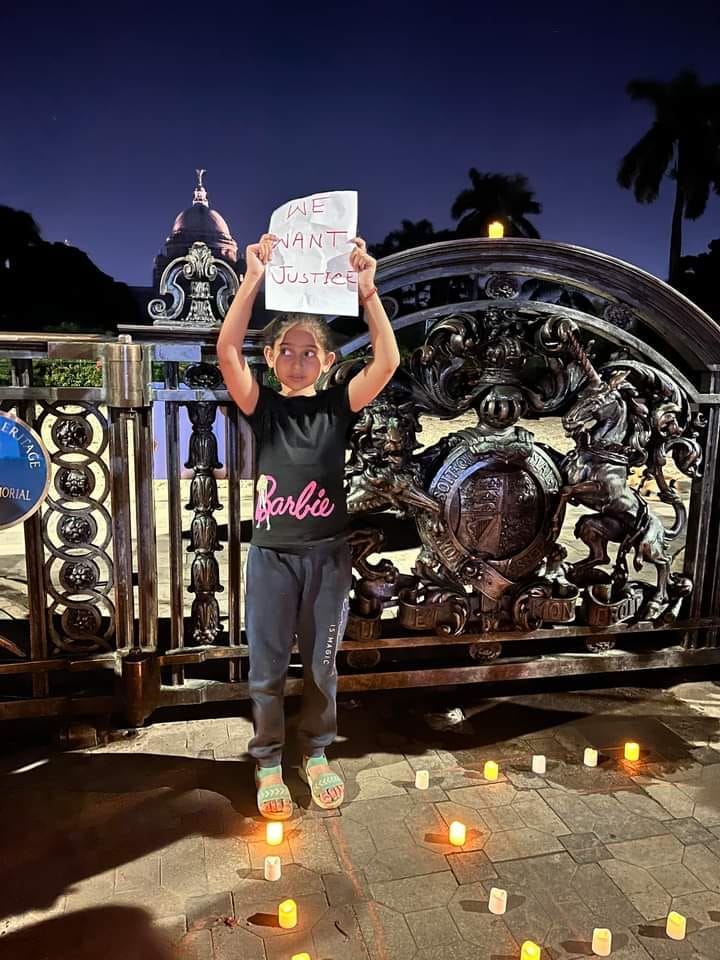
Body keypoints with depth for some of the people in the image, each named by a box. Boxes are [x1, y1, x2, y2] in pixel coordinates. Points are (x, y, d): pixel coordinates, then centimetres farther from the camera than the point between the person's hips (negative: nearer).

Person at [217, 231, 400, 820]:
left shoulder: (338, 407, 0)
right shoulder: (262, 407, -1)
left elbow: (387, 361, -14)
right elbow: (227, 352, -17)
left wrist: (366, 288, -21)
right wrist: (255, 279, -25)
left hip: (328, 554, 1)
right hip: (271, 555, 0)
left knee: (321, 665, 14)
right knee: (267, 668, 10)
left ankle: (316, 755, 35)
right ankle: (269, 763, 31)